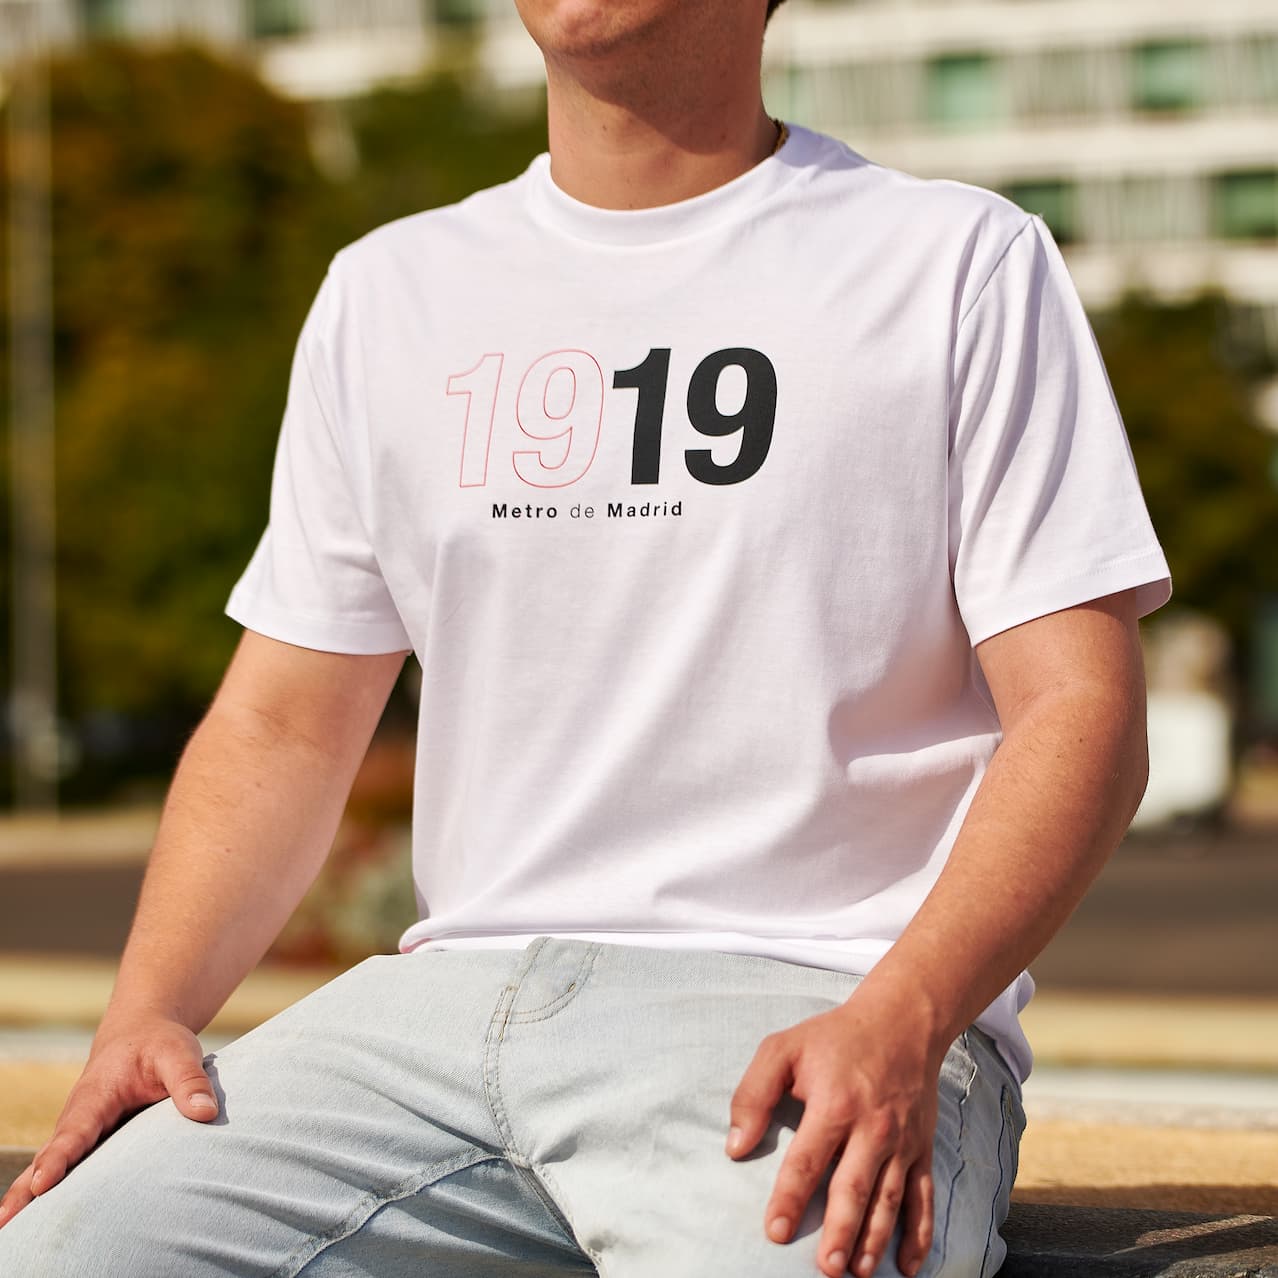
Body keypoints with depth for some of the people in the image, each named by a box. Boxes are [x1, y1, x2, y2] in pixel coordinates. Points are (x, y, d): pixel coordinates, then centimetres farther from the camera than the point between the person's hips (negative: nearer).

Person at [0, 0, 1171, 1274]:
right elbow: (280, 727, 20)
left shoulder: (962, 263, 5)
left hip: (811, 999, -4)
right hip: (444, 1001, 4)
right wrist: (148, 1013, 1)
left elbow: (1079, 714, -3)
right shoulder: (389, 290, 19)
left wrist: (898, 1027, -20)